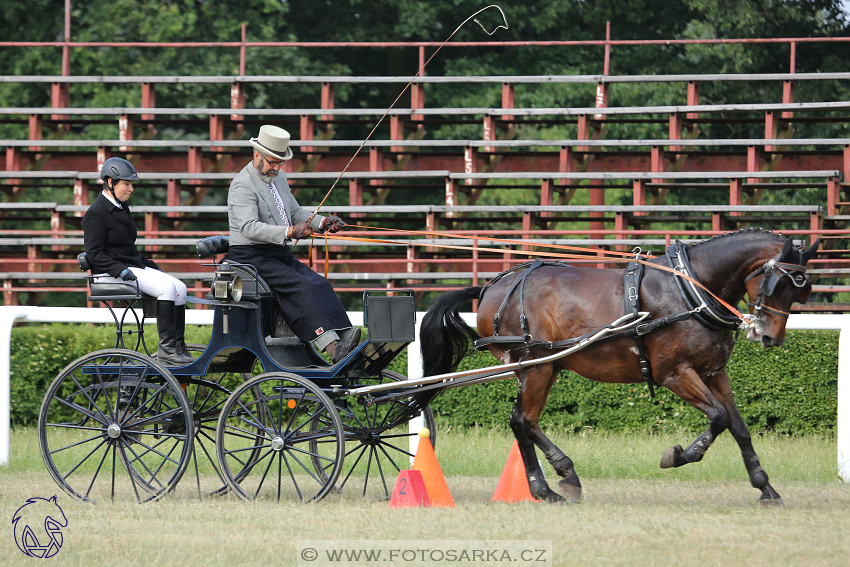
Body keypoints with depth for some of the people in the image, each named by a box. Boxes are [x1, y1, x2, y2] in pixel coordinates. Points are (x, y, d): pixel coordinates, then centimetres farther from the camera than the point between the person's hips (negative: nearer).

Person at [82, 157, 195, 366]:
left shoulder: (122, 209, 18)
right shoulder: (96, 213, -10)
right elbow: (95, 254, -16)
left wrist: (152, 267, 14)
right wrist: (120, 270, -26)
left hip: (134, 267, 9)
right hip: (111, 274, -9)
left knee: (179, 287, -8)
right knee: (167, 287, -26)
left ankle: (177, 348, -9)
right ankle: (166, 349, -26)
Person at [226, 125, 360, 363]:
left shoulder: (278, 178, 16)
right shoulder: (243, 185, -14)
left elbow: (296, 213, 23)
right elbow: (249, 227, -26)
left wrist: (323, 222, 3)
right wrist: (288, 232, -37)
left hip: (280, 254, 9)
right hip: (252, 257, -9)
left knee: (319, 284, -14)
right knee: (301, 286, -26)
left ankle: (344, 337, -28)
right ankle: (332, 348, -36)